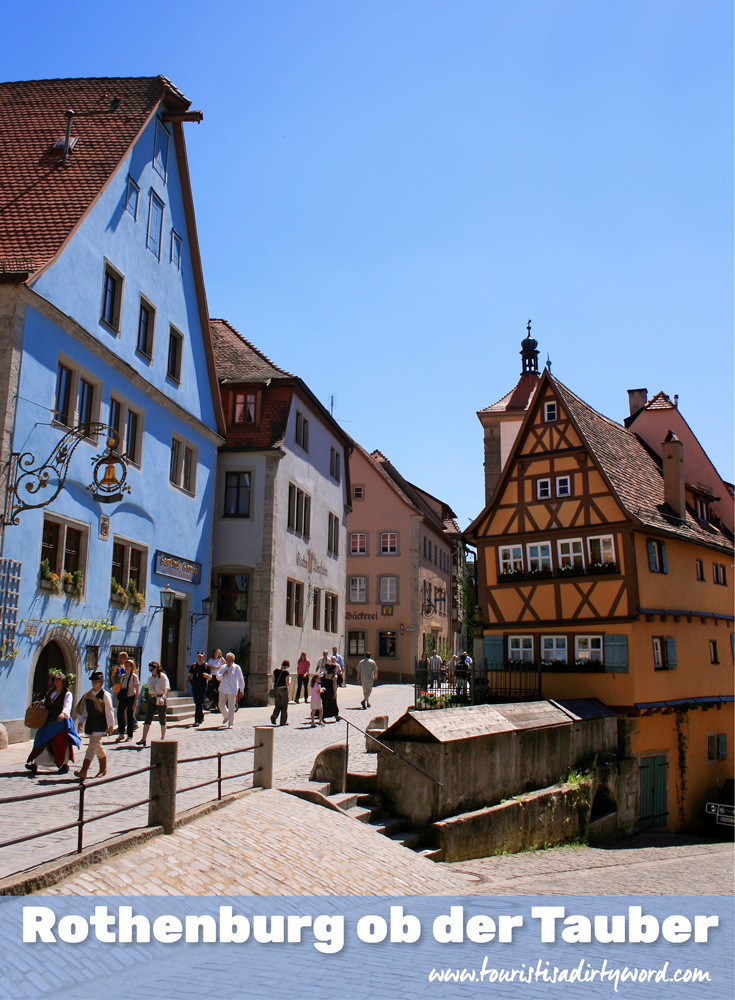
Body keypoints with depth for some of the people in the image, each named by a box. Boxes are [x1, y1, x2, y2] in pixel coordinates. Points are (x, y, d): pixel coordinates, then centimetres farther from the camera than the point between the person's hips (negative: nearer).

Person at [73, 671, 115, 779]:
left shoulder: (104, 695, -7)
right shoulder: (87, 694, 9)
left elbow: (109, 711, -6)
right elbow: (84, 709, 17)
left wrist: (111, 726, -6)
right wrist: (81, 720, 11)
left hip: (100, 724, -6)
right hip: (90, 723, 6)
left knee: (92, 747, -12)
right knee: (98, 747, 15)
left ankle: (84, 771, -18)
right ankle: (103, 769, 28)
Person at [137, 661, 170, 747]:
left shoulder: (163, 677, -10)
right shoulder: (150, 677, 11)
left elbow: (166, 688, -21)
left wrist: (162, 697, -36)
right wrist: (150, 697, 14)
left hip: (160, 699, -6)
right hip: (151, 699, 6)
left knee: (162, 720, 6)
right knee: (147, 719, -4)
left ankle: (163, 738, 18)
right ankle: (144, 739, -7)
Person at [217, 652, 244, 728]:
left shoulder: (237, 668, -1)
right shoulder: (223, 667, 9)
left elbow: (241, 680, 4)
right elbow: (218, 677, 7)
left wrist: (241, 690, 4)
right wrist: (223, 675, -13)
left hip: (232, 691, -4)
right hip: (223, 690, 4)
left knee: (231, 707, -3)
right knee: (221, 705, 6)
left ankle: (230, 723, 6)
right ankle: (226, 716, 34)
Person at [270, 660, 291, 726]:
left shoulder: (275, 670, 4)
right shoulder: (286, 672, -10)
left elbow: (273, 681, 7)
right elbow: (287, 683, -12)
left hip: (276, 689, 4)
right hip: (283, 689, -4)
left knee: (278, 705, 13)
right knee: (284, 706, 8)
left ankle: (274, 716, -12)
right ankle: (283, 722, 12)